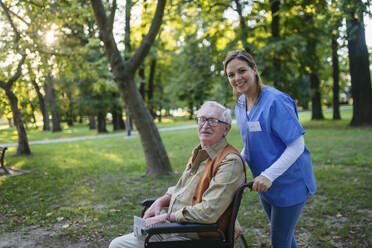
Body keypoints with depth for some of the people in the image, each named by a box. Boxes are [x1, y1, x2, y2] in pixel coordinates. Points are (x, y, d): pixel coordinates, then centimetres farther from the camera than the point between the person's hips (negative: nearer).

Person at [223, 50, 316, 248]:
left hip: (289, 183, -7)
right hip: (265, 184, 7)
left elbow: (297, 146, -23)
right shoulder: (240, 105, 3)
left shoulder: (276, 101, -22)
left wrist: (269, 175, -30)